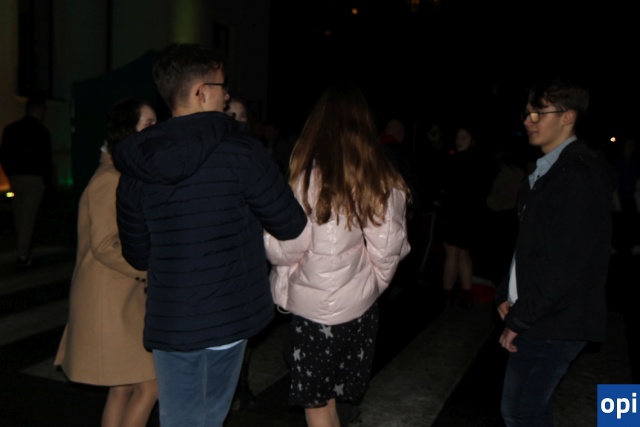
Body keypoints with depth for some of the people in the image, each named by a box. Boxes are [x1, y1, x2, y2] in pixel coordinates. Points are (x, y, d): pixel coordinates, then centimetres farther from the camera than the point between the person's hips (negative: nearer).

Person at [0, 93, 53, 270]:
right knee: (29, 216, -4)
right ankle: (23, 257, -5)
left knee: (19, 215, 16)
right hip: (34, 178, -6)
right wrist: (48, 182, -3)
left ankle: (24, 250, 28)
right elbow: (45, 159, -11)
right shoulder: (41, 131, -9)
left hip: (15, 176, 6)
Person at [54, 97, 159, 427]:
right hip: (110, 299, -10)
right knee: (149, 385, -4)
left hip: (124, 298, 10)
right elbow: (105, 245, -22)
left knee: (122, 388, 15)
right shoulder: (111, 179, -17)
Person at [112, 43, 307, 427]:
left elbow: (137, 255, 7)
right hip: (230, 316, -2)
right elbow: (291, 226, -7)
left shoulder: (137, 167, -3)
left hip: (170, 321, 2)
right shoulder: (242, 153, -15)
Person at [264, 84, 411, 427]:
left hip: (315, 305, -4)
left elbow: (289, 247, -13)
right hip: (360, 301, 5)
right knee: (330, 394, 23)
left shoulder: (313, 173, -15)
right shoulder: (381, 177, -3)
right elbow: (387, 248, -3)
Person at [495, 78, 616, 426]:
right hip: (537, 317, 9)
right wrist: (506, 294, 5)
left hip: (555, 322, -9)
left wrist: (519, 318, -17)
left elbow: (568, 262, -22)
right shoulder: (545, 171, 14)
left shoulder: (582, 174, -17)